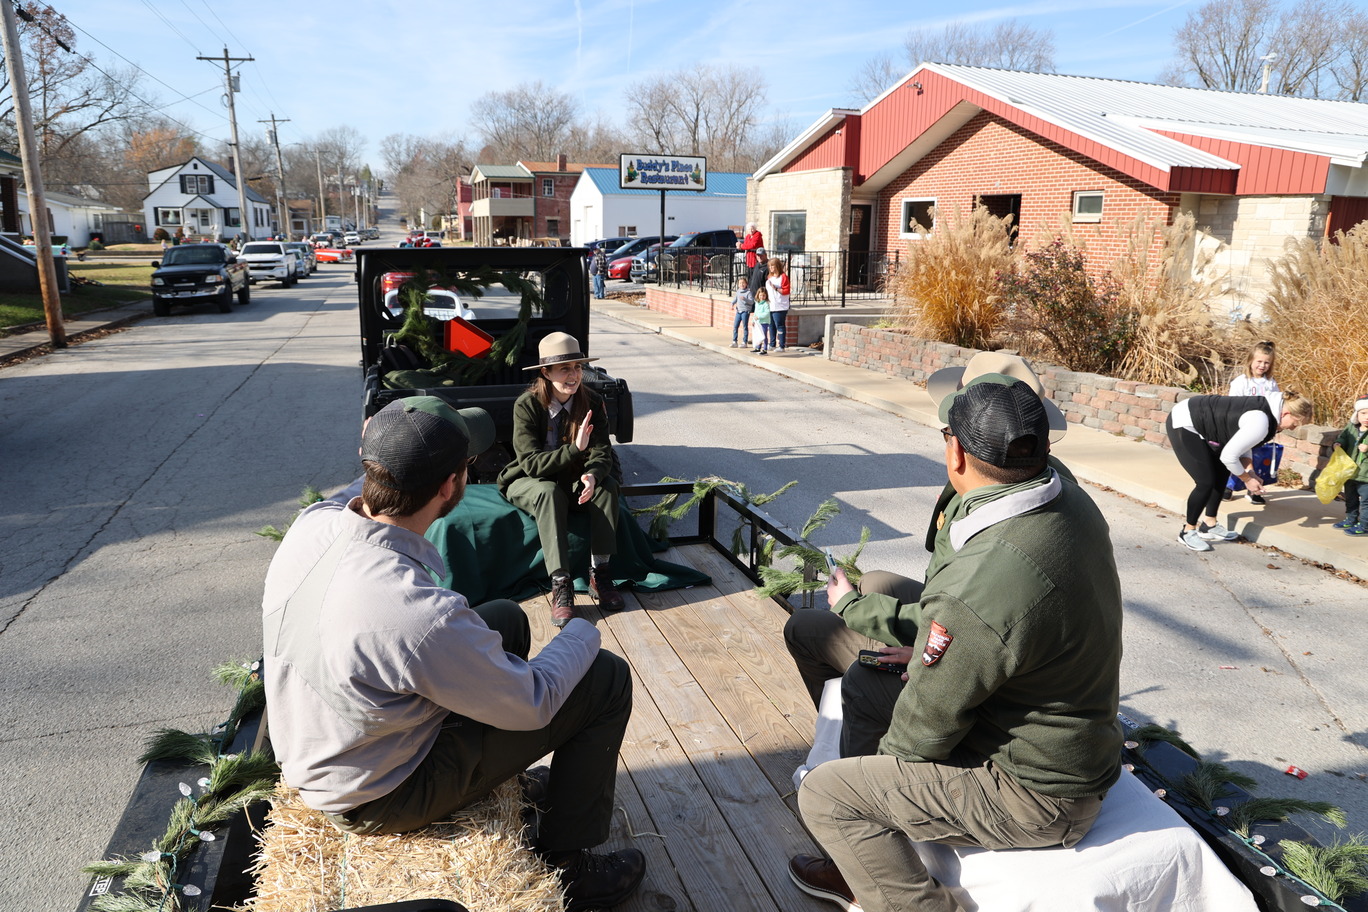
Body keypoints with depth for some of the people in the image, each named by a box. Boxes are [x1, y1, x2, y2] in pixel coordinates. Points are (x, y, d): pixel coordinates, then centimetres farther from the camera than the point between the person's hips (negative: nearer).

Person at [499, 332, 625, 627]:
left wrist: (592, 475, -40)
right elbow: (530, 462, -27)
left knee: (607, 484, -26)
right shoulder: (526, 405, -20)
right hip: (528, 483, -3)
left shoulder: (592, 402, -10)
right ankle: (560, 585, -38)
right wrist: (575, 448, -40)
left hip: (573, 481, 3)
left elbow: (602, 453, -15)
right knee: (548, 491, -36)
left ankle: (599, 571, -23)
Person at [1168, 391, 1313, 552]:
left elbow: (1241, 443, 15)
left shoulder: (1266, 408, 3)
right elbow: (1228, 456, -22)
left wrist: (1250, 472, 6)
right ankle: (1187, 531, 7)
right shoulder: (1260, 423, -26)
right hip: (1183, 425, -10)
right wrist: (1247, 479, -6)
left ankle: (1209, 526, 25)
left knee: (1222, 473, 14)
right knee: (1206, 482, -11)